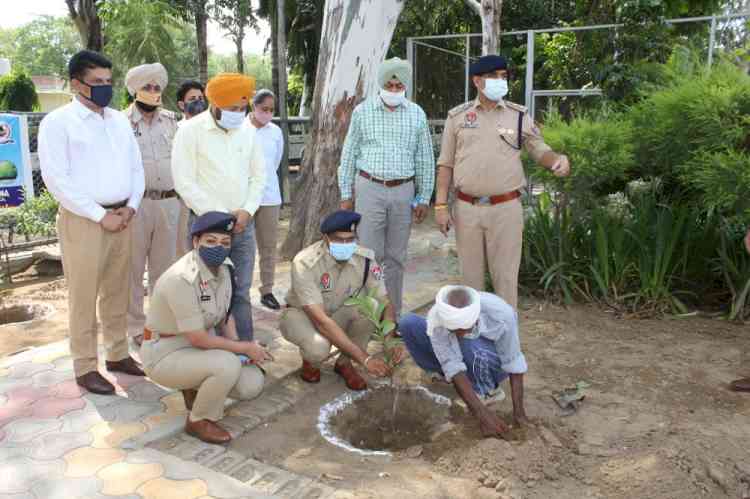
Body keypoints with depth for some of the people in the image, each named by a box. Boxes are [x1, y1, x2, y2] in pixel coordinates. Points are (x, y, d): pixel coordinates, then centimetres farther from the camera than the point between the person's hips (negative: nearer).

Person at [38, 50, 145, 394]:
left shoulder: (119, 120, 13)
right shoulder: (58, 122, -6)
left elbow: (136, 168, 14)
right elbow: (56, 179, -12)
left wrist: (130, 207, -1)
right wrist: (100, 215, -14)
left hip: (122, 217, 6)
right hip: (82, 221, -5)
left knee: (117, 292, 13)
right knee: (83, 296, 2)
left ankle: (118, 353, 25)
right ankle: (85, 367, 12)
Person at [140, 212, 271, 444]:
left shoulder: (223, 268, -5)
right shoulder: (181, 279, -30)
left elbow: (226, 313, 10)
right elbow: (198, 339, -26)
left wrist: (239, 347, -6)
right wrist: (245, 348, -18)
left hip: (202, 344, 7)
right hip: (166, 353, -7)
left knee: (252, 384, -8)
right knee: (228, 364, -31)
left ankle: (196, 388, 19)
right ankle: (198, 421, -4)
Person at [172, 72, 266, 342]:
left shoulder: (248, 131, 8)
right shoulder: (190, 130, -6)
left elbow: (258, 175, 11)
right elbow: (184, 182, -11)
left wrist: (247, 210, -4)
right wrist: (218, 216, -13)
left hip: (243, 223, 4)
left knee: (241, 293, 9)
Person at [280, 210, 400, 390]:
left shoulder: (365, 259, -20)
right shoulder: (305, 263, -32)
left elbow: (386, 304, -13)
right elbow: (321, 321, -38)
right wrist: (364, 358, -41)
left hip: (338, 314, 4)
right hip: (301, 315, -4)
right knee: (319, 347, -37)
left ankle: (344, 363, -4)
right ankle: (310, 361, 2)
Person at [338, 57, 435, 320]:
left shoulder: (417, 114, 5)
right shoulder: (363, 111, 1)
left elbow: (425, 159, 8)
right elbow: (349, 155, 5)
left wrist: (424, 198, 5)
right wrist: (346, 194, 2)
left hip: (403, 191, 2)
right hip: (370, 189, -1)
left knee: (396, 257, 8)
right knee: (370, 254, -2)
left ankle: (392, 314, 18)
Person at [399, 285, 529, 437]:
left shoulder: (501, 314, -35)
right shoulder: (437, 318, -31)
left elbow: (514, 363, -25)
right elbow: (453, 366, -33)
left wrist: (519, 412, -28)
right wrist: (482, 413, -39)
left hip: (493, 364, -2)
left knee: (469, 347, -39)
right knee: (408, 324, -18)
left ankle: (487, 391, -7)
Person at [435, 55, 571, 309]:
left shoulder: (519, 116, 4)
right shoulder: (457, 116, 4)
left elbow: (540, 151, 8)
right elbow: (446, 164, 5)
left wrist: (559, 159, -16)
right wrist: (441, 205, -1)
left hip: (506, 208, -1)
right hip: (466, 209, 1)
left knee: (505, 274, 4)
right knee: (470, 273, 12)